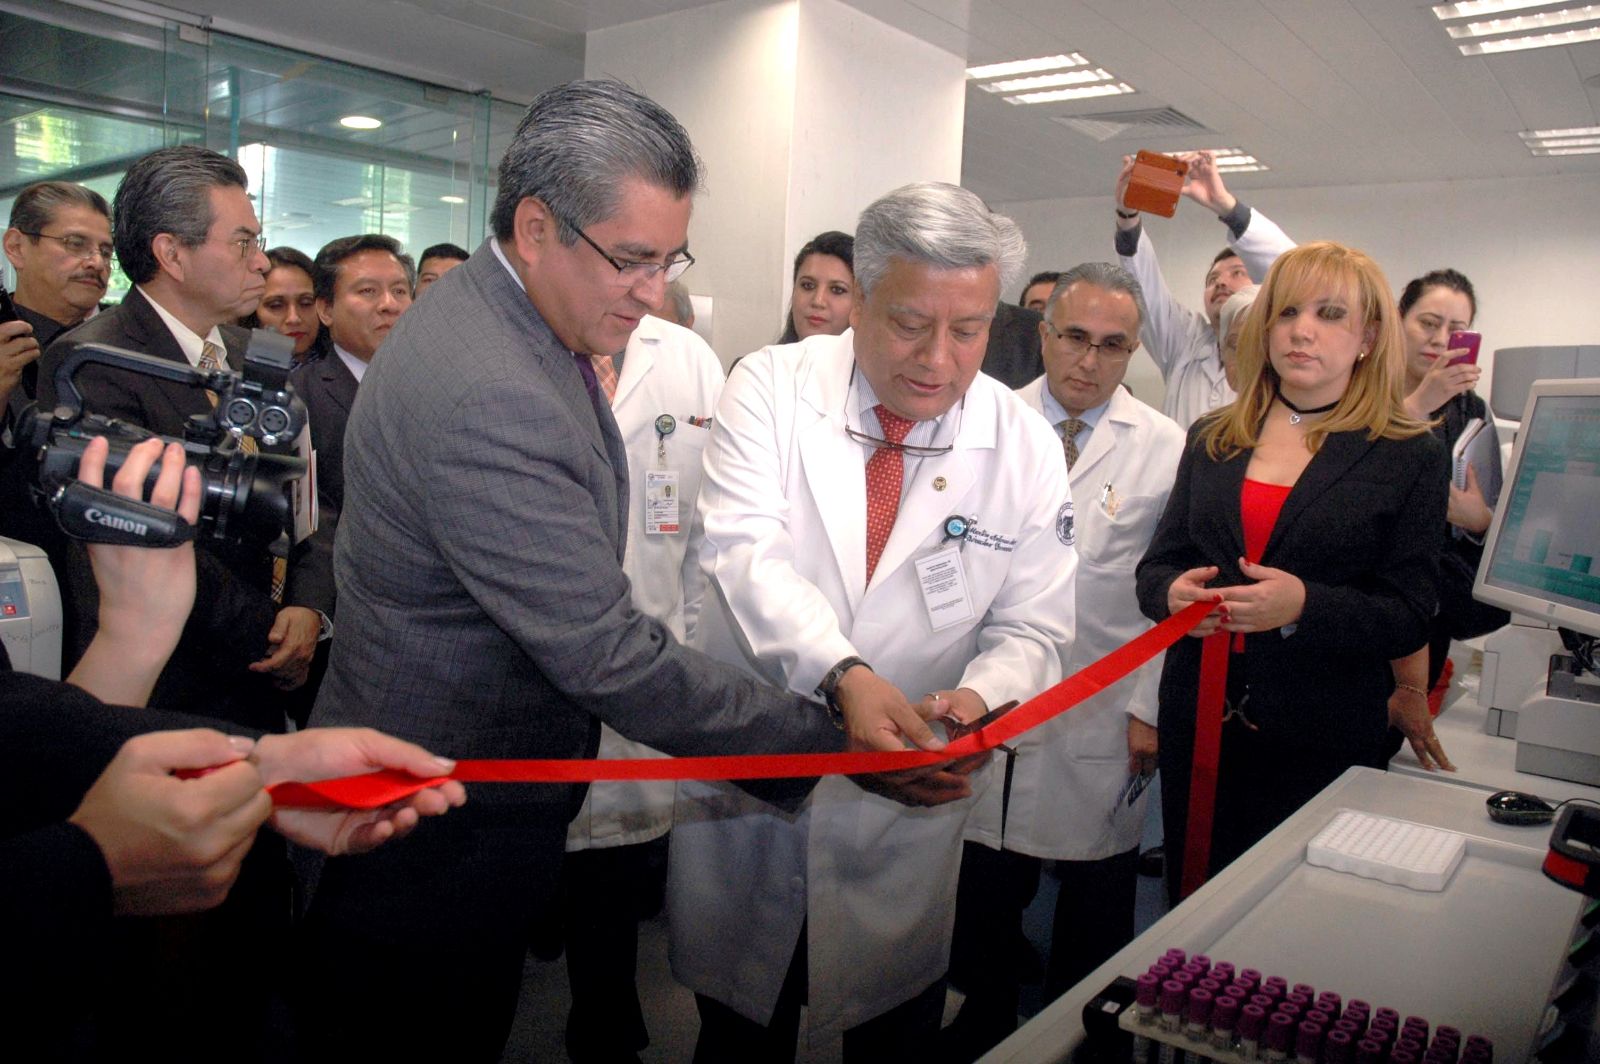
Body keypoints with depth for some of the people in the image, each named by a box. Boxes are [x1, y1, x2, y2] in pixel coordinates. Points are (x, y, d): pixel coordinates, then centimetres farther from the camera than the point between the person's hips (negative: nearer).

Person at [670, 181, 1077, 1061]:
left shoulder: (1025, 446, -6)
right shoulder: (772, 386, -10)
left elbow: (1031, 628, -5)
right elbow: (744, 551, -23)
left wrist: (977, 700, -27)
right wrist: (846, 676, -39)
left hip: (908, 801, 1)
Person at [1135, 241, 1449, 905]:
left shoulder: (1410, 456, -1)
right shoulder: (1212, 440, 9)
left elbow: (1410, 617, -5)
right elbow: (1157, 563, 9)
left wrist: (1305, 606, -23)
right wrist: (1173, 592, -14)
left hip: (1322, 739, -3)